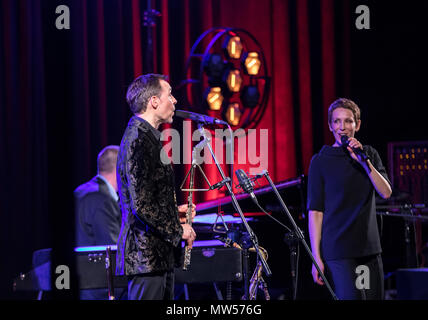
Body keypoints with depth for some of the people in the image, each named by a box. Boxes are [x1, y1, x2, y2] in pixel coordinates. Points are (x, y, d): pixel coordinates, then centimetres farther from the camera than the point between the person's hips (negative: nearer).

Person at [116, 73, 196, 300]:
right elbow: (142, 205, -22)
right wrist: (178, 230, -13)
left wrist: (174, 212, 11)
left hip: (160, 255, 11)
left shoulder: (148, 136, 17)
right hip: (146, 256, -11)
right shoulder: (138, 139, -16)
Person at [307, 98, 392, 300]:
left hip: (370, 249, 5)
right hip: (338, 251, -5)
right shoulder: (321, 161, -1)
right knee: (352, 297, -18)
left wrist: (364, 161, -12)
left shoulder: (369, 154, 12)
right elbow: (315, 211, -4)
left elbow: (386, 192, 0)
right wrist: (316, 257, -9)